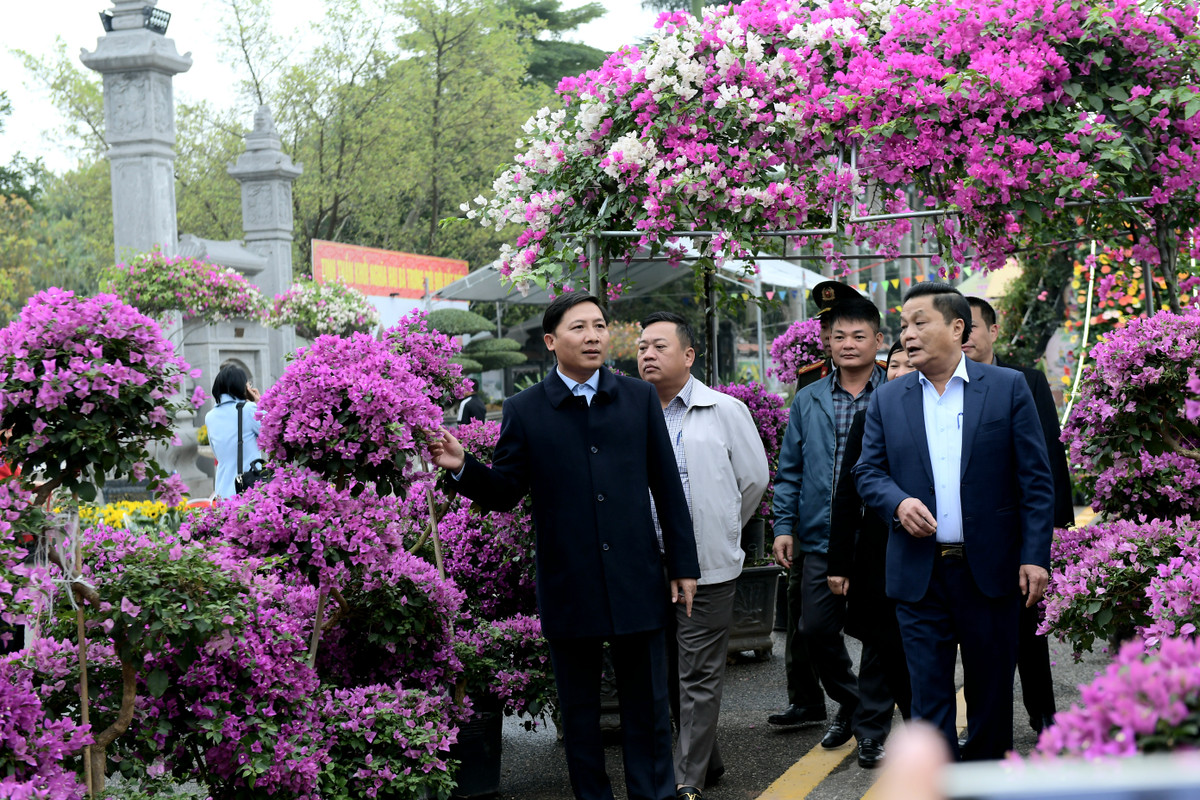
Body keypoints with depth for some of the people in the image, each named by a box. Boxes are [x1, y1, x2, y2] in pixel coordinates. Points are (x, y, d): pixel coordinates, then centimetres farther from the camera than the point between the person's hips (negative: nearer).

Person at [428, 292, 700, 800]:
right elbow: (504, 492, 4)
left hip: (636, 581, 1)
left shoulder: (639, 398, 5)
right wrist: (462, 468, -16)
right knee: (579, 711, 10)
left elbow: (667, 486, 7)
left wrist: (682, 564, 5)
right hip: (569, 586, -1)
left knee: (647, 709, 7)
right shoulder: (525, 411, 1)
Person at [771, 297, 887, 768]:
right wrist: (784, 526, 5)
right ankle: (848, 702, 30)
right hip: (820, 538, 3)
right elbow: (790, 471, 13)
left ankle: (871, 725, 17)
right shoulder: (808, 402, 10)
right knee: (815, 630, 5)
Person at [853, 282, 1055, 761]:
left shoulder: (1008, 388, 1)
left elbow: (1035, 480, -1)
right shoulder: (887, 400, 8)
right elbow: (867, 472, 10)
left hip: (989, 569, -1)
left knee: (991, 688, 9)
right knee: (929, 691, 1)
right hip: (919, 573, 2)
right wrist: (898, 502, -13)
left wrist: (1035, 556, -8)